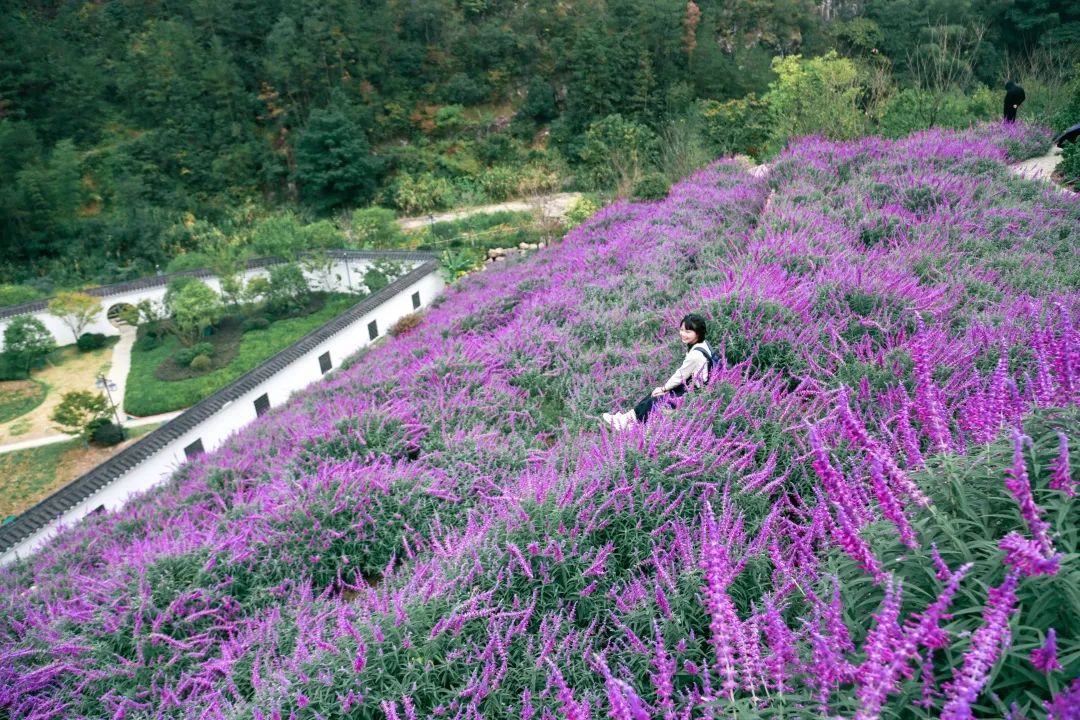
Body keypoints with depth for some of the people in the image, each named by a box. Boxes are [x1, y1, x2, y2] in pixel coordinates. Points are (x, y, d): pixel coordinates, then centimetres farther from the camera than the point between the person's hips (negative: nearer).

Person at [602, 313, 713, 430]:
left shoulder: (696, 354, -28)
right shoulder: (702, 344, 2)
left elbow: (681, 375, -17)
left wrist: (664, 388, -2)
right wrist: (665, 387, 3)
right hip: (691, 385, 9)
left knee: (656, 400, -4)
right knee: (655, 394, 6)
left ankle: (628, 421, 7)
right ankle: (630, 415, 5)